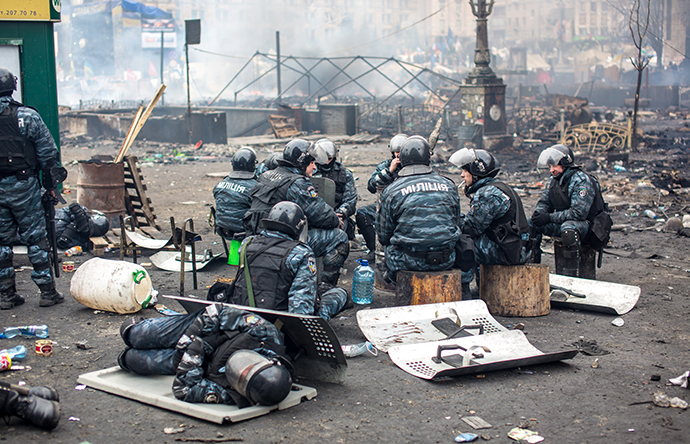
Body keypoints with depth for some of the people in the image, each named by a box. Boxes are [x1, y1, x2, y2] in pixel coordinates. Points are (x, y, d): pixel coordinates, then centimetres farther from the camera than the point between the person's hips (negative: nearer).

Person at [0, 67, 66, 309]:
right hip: (22, 185, -2)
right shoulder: (27, 116, -7)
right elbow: (48, 152, -5)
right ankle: (47, 292, 8)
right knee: (36, 238, 6)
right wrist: (51, 184, 4)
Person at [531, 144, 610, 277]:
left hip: (587, 224, -8)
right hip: (563, 222, 8)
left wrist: (549, 217, -28)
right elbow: (544, 202, 11)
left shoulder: (582, 181, -20)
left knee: (569, 228, -40)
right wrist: (539, 213, -15)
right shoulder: (554, 180, 6)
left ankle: (570, 274, -35)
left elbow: (578, 212, -27)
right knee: (531, 224, -4)